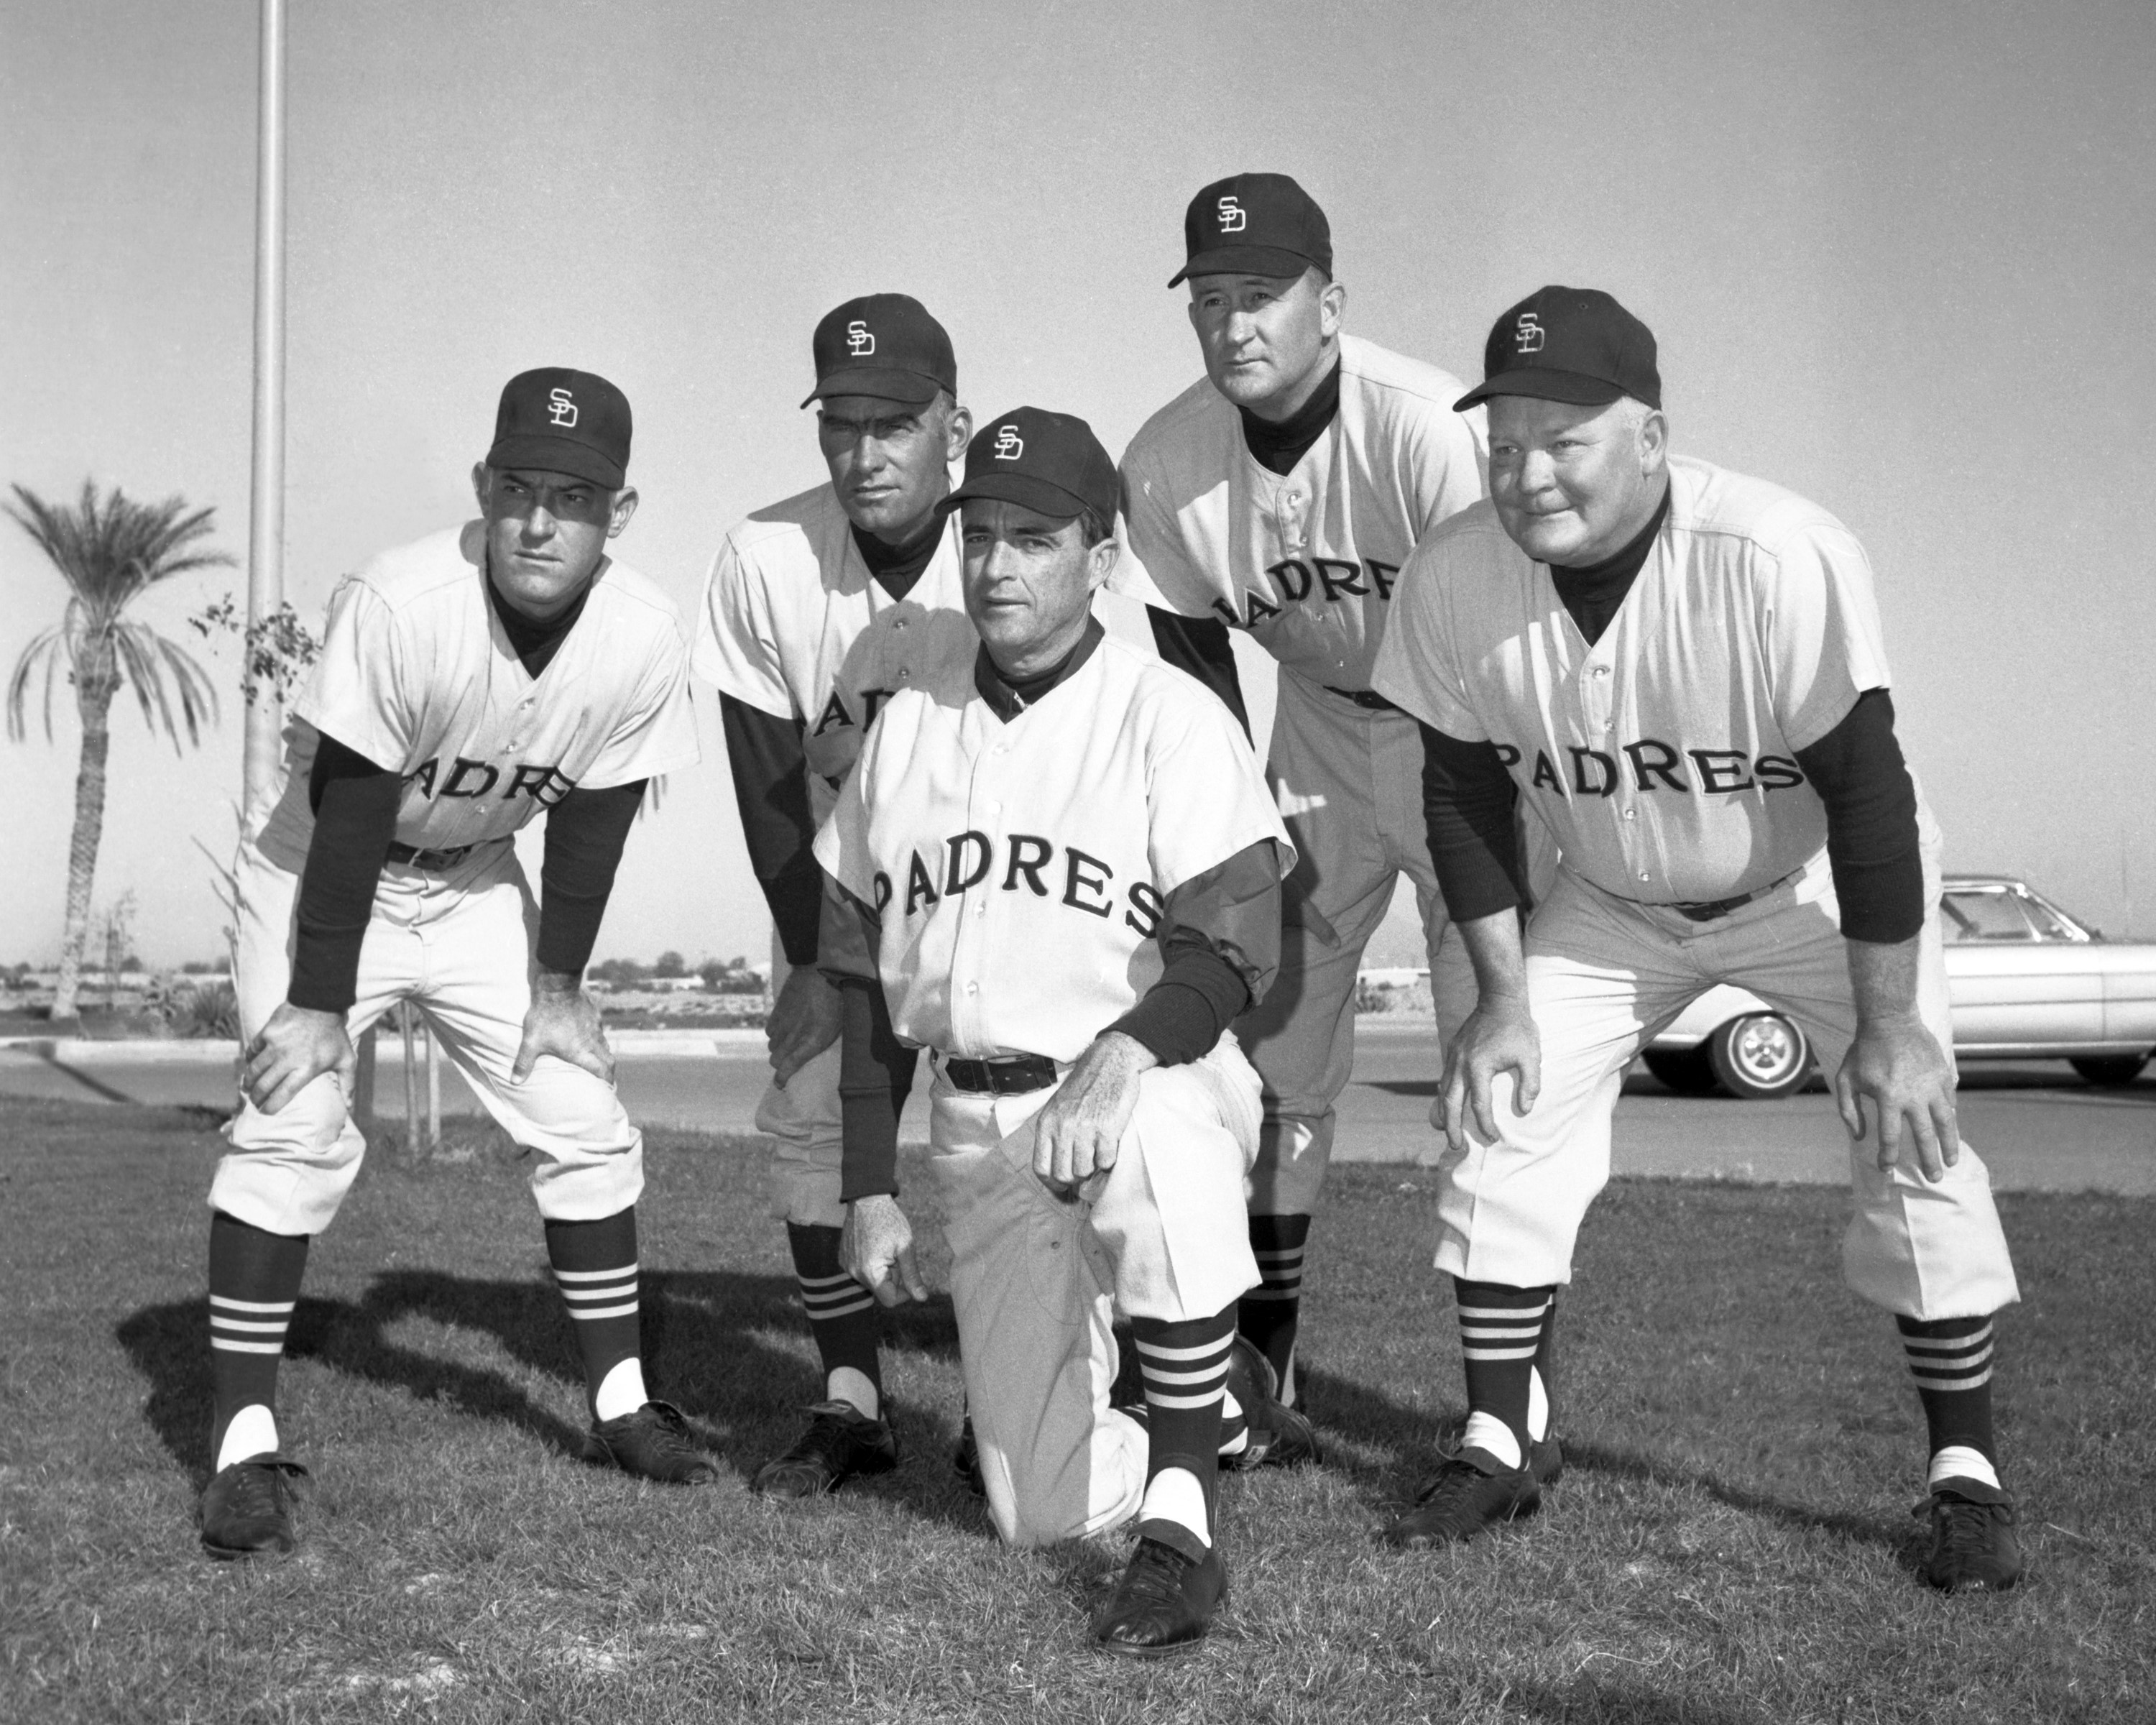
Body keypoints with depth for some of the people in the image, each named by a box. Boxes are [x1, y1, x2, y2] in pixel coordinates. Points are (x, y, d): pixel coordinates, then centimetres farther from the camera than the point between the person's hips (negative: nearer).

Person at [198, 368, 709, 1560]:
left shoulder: (643, 641, -20)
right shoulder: (399, 605, -32)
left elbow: (591, 819, -6)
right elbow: (350, 814, -26)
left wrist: (558, 984, -3)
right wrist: (317, 1000, -23)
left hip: (476, 886, 4)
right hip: (319, 872, -4)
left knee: (584, 1121, 3)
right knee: (294, 1125, -17)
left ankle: (620, 1403, 19)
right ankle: (245, 1447, -9)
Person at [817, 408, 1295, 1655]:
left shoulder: (1172, 720, -6)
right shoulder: (909, 727, 10)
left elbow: (1235, 952, -16)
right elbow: (866, 978, 13)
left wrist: (1122, 1052, -36)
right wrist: (871, 1188, 9)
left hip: (1154, 1089, -4)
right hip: (978, 1129, 5)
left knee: (1155, 1143, -43)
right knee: (1040, 1511, 0)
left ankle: (1183, 1526, -31)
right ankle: (1219, 1399, 31)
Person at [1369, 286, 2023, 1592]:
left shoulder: (1781, 559, -35)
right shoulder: (1453, 579, -22)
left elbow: (1865, 792, -28)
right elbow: (1465, 791, -7)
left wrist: (1888, 1024, -25)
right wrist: (1505, 992, -8)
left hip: (1815, 891, -3)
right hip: (1611, 904, 4)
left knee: (1914, 1134, -13)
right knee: (1502, 1119, -3)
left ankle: (1968, 1472, 3)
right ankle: (1496, 1447, 12)